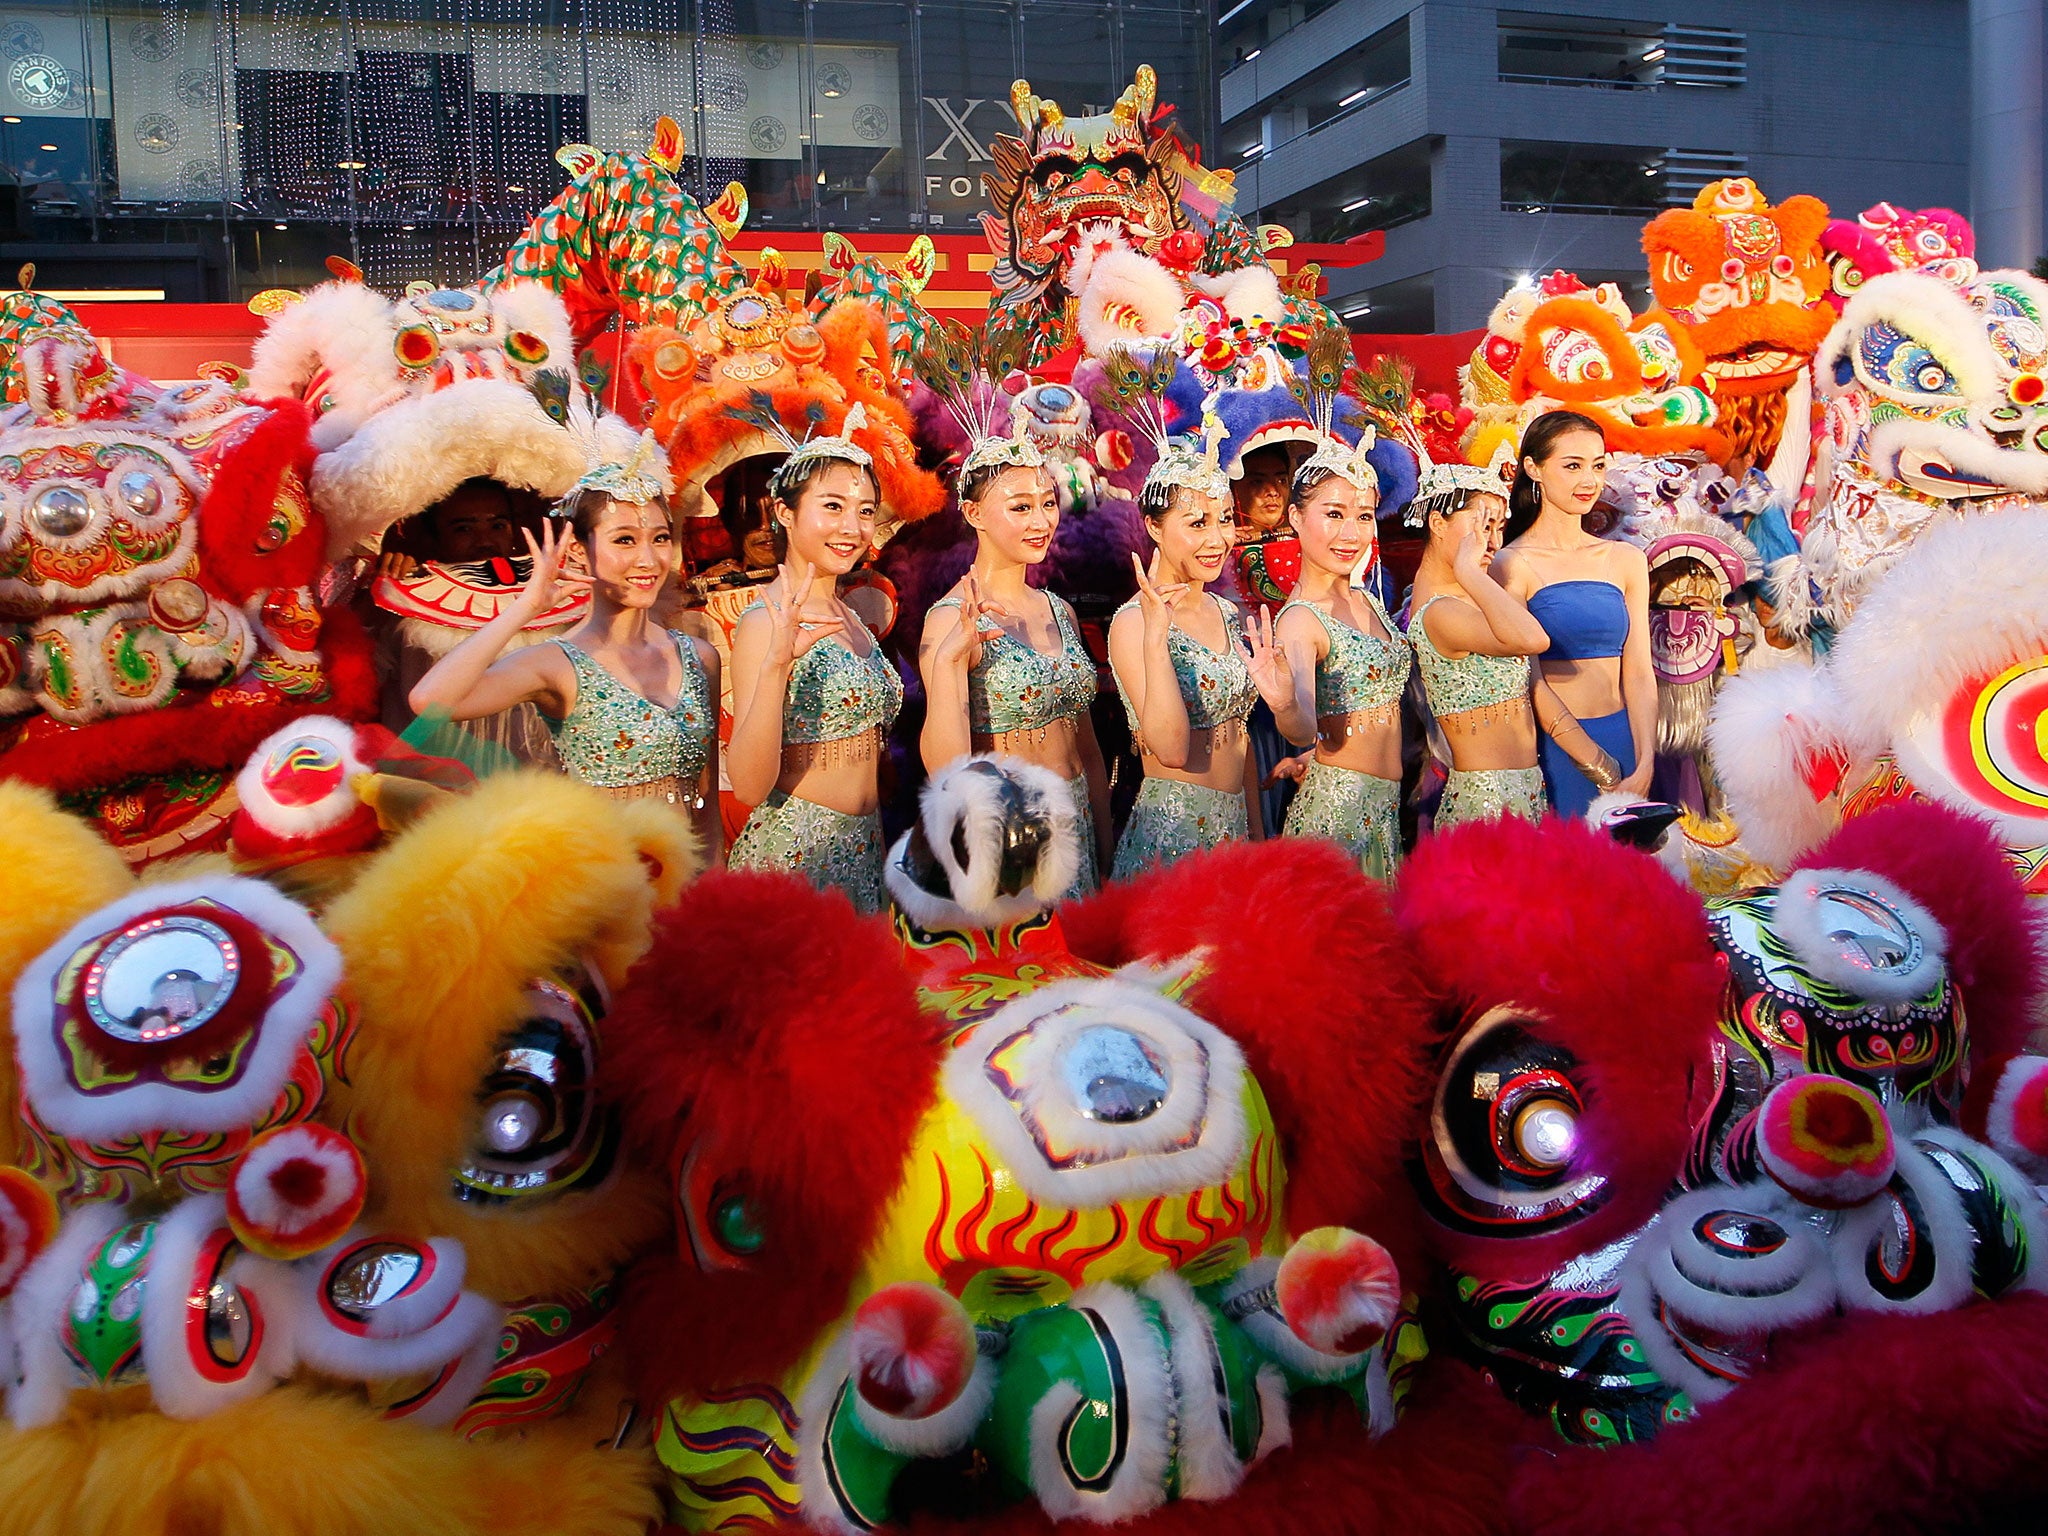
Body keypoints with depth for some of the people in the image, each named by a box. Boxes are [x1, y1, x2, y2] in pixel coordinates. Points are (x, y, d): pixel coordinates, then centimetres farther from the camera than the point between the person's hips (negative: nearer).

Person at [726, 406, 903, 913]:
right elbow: (750, 787, -24)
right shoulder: (768, 620, -15)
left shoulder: (846, 616, 10)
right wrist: (776, 665, -36)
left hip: (863, 850, 8)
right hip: (796, 854, -8)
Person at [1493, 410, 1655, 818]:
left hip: (1624, 739, 4)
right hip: (1553, 751, -4)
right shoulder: (1513, 564, -5)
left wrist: (1644, 768, -8)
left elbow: (1639, 673, 4)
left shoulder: (1626, 560, 9)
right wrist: (1601, 769, -13)